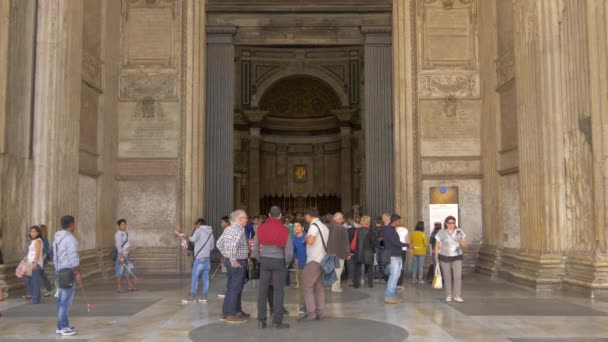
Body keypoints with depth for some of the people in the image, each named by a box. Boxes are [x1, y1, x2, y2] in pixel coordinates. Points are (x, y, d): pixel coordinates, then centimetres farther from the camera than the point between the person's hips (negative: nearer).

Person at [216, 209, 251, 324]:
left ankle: (225, 312, 25)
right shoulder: (239, 231, -18)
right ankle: (232, 314, 5)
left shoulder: (228, 229, 11)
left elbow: (219, 243, 17)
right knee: (236, 289, -1)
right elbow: (232, 246, -32)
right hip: (238, 263, -9)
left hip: (228, 260, 9)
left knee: (230, 288, 17)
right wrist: (233, 261, -22)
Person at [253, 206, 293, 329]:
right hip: (279, 261, -3)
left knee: (262, 290, 9)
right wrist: (287, 263, 8)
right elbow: (289, 251, -10)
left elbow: (255, 248, 3)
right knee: (278, 291, 3)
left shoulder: (261, 228, -1)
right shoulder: (284, 230, -9)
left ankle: (261, 320, 11)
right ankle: (277, 321, 4)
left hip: (265, 261, 3)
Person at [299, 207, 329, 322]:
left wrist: (306, 238, -6)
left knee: (307, 286, -6)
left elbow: (310, 240, -26)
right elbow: (328, 243, 20)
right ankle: (319, 312, 11)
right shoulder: (324, 227, 16)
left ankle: (311, 312, -9)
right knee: (319, 287, 10)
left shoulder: (314, 225, -12)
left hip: (314, 260, -9)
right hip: (323, 260, 9)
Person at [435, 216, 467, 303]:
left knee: (458, 276, -10)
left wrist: (461, 241, -19)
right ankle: (448, 295, 16)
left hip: (457, 257, 1)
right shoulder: (441, 233, -5)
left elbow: (465, 245, 2)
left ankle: (457, 296, -5)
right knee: (447, 277, 5)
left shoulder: (459, 232, 0)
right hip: (445, 257, -1)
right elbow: (437, 246, 0)